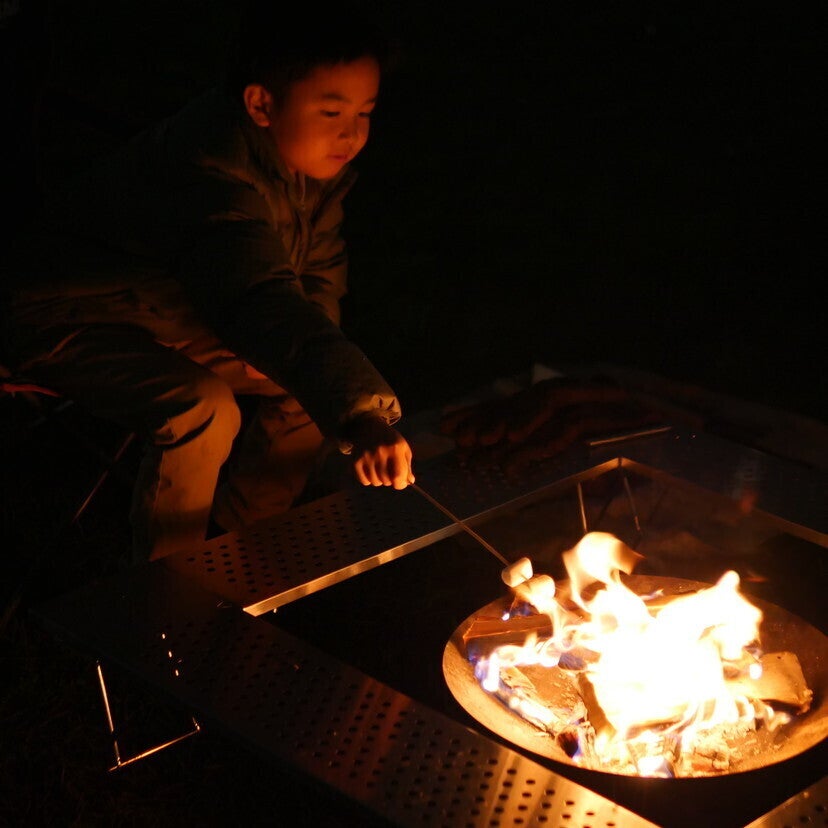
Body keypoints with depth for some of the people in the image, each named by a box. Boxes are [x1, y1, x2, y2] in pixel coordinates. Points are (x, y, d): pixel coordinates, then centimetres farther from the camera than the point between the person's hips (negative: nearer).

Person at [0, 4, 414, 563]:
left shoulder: (317, 159, -10)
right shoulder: (215, 176, -38)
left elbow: (319, 271, 3)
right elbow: (265, 303, -52)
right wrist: (362, 416, -63)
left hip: (180, 316, 8)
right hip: (73, 315, -8)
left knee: (328, 383, -3)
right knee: (203, 409, -34)